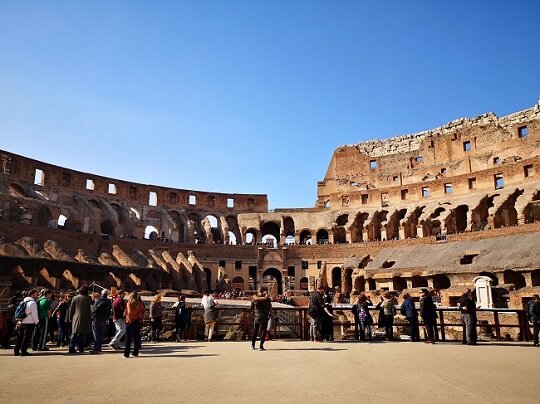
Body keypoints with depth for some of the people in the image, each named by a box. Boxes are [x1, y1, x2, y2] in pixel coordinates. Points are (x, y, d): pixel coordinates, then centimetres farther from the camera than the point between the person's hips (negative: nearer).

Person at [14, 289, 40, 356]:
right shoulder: (32, 303, -12)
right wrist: (37, 322, -4)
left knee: (19, 337, 14)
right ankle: (23, 351, -3)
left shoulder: (24, 301, 16)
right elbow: (34, 313, -14)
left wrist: (19, 321, 23)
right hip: (29, 323, -8)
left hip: (21, 322, 8)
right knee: (26, 338, -3)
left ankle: (16, 351, 18)